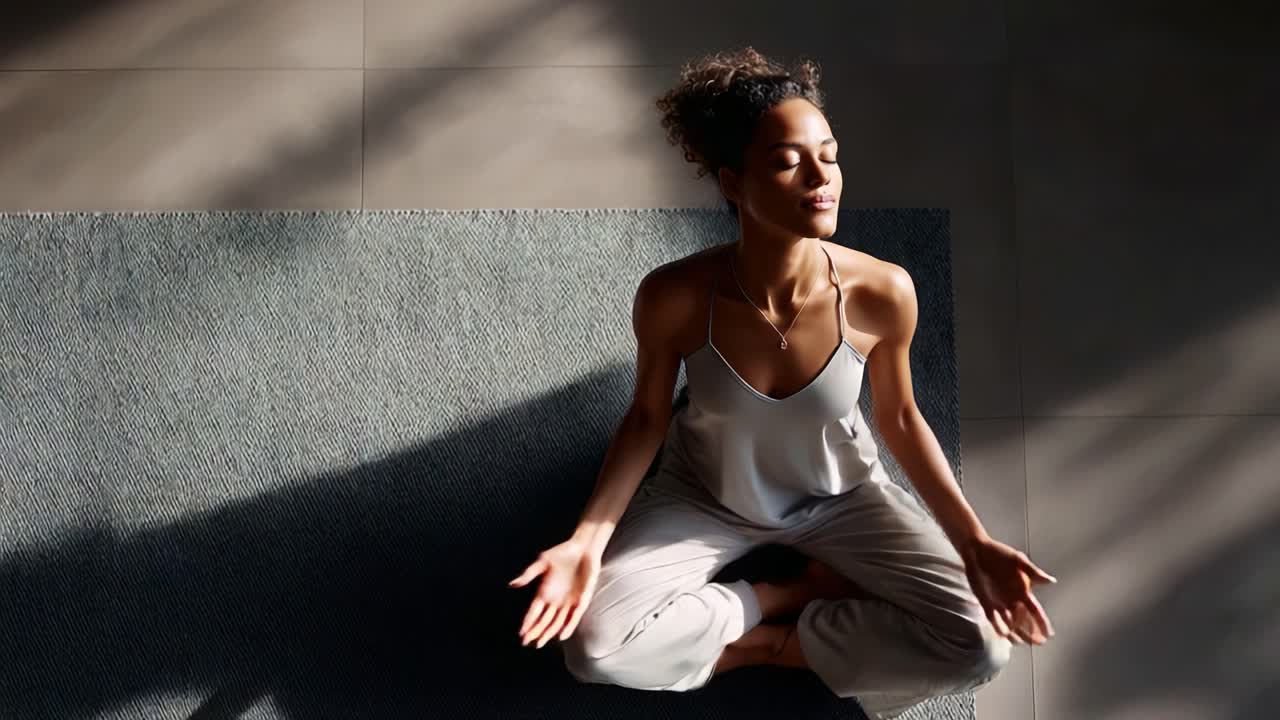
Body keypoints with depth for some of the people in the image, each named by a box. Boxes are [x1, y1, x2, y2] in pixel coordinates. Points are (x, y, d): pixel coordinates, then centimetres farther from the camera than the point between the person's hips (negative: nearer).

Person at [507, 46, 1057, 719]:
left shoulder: (881, 292, -28)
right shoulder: (673, 298, -30)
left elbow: (899, 418, -9)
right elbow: (647, 419, -11)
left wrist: (974, 544, -14)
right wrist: (586, 542, -22)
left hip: (839, 494, 1)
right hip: (707, 496, -1)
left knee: (980, 646, -13)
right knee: (596, 647, -19)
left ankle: (758, 644, 1)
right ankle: (802, 593, 0)